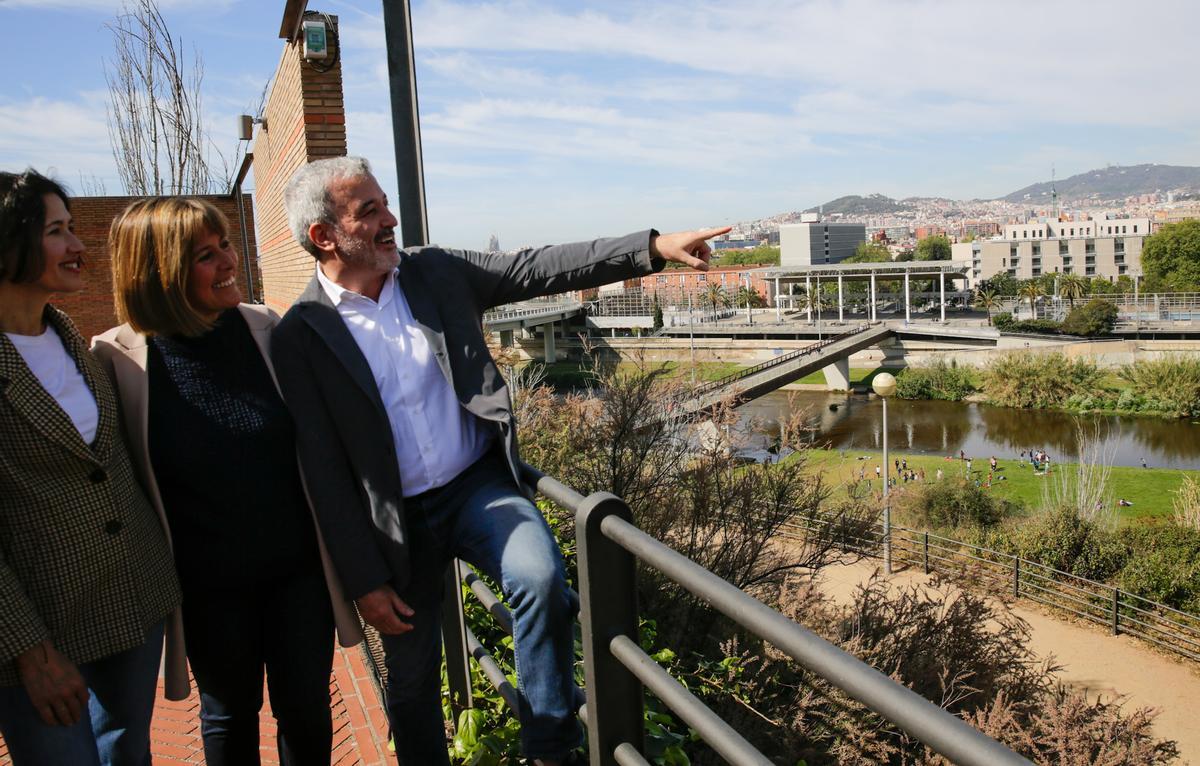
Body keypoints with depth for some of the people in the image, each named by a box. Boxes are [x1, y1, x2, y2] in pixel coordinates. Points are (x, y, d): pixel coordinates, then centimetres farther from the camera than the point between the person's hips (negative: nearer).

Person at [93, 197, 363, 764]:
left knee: (306, 708, 15)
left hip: (299, 564, 2)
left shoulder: (264, 328, -6)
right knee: (230, 715, 19)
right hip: (209, 584, -1)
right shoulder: (118, 358, -13)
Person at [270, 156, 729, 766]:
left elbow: (538, 268, -3)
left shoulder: (435, 273, 0)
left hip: (477, 485, 2)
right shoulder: (301, 336, -10)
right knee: (411, 675, 11)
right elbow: (325, 474, -9)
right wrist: (365, 582, -9)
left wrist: (654, 246, -11)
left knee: (541, 576, -25)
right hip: (397, 520, -1)